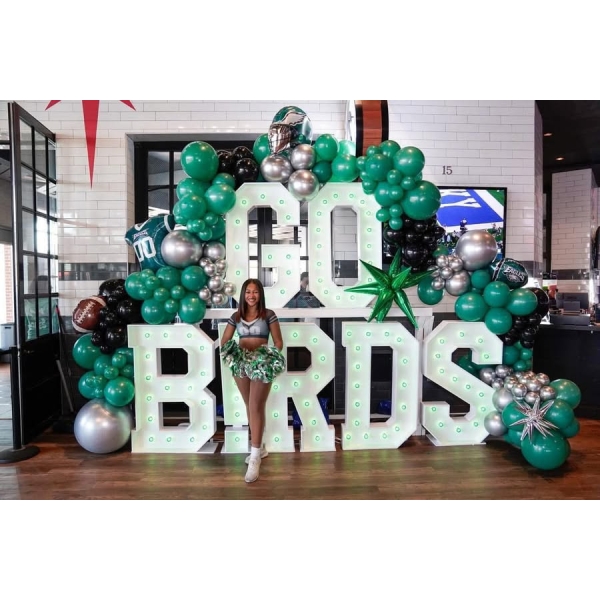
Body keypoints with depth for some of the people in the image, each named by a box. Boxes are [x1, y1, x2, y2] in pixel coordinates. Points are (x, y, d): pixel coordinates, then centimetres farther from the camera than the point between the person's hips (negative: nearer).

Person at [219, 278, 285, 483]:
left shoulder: (268, 315, -2)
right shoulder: (236, 316, 7)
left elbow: (278, 342, -1)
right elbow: (224, 341, 11)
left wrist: (271, 358, -15)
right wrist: (230, 354, -8)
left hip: (261, 365, -4)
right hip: (240, 365, 4)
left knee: (256, 407, -8)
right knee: (250, 407, 14)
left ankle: (255, 456, -5)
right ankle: (259, 448, 29)